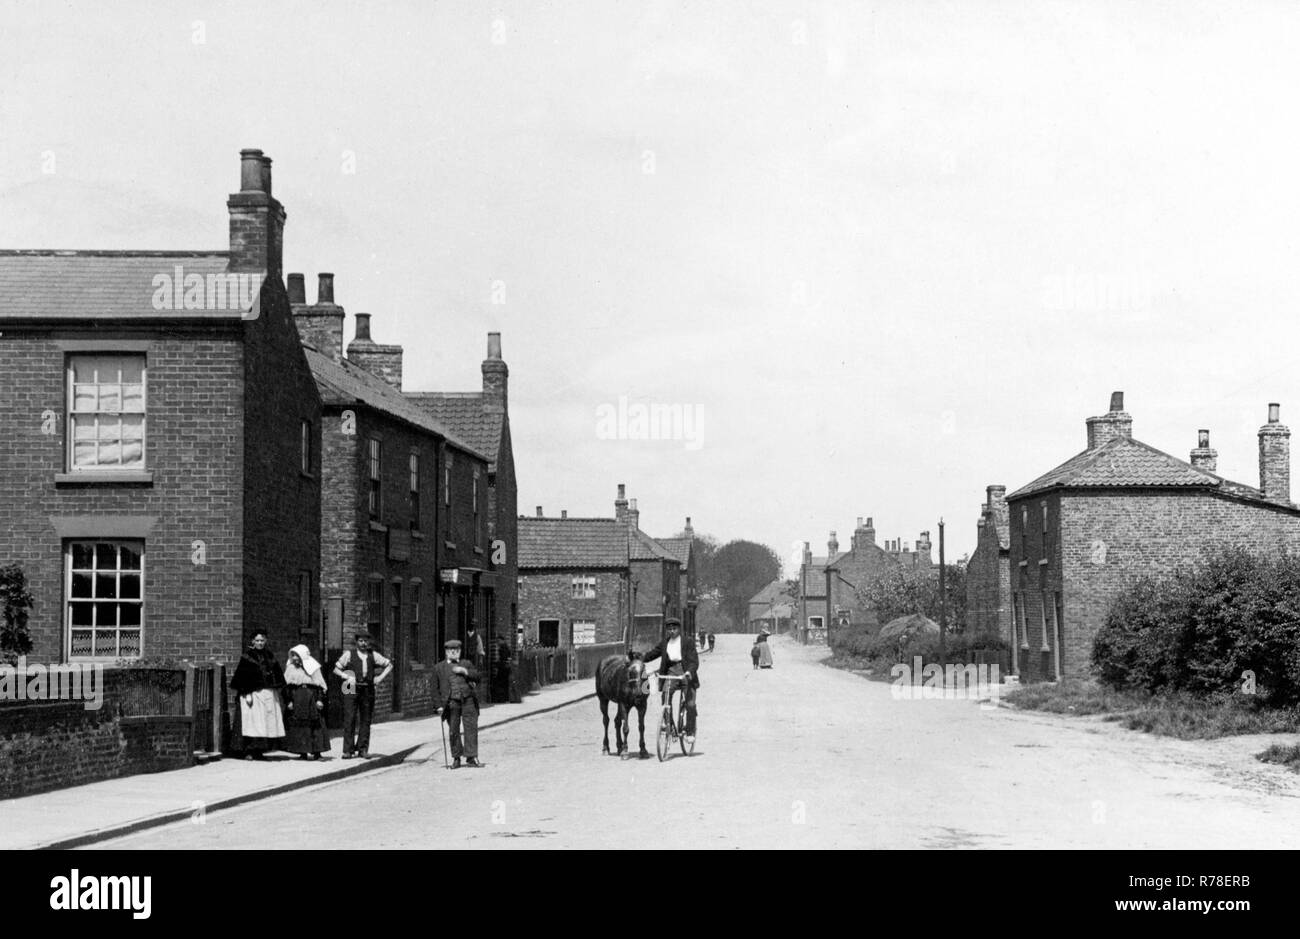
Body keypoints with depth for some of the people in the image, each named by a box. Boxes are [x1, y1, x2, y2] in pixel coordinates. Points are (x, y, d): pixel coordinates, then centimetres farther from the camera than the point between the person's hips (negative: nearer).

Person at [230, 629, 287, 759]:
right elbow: (243, 676, -8)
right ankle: (248, 750, -7)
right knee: (253, 721, -10)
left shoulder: (269, 656, 13)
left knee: (268, 723, 4)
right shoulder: (247, 657, -2)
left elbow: (277, 674, 17)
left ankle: (258, 751, 11)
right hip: (254, 694, -6)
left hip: (269, 694, 6)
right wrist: (247, 693, -16)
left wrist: (277, 690, 9)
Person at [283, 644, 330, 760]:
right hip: (296, 698, 3)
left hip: (311, 698, -3)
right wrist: (289, 701, -1)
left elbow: (319, 685, 0)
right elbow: (287, 686, 7)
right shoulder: (290, 669, 10)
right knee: (297, 725, -1)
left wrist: (320, 699, -8)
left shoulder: (312, 667, 3)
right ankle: (303, 751, 2)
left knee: (313, 724, -4)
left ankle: (315, 751, -1)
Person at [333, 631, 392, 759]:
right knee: (349, 720, -7)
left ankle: (363, 749, 12)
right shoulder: (349, 654, 4)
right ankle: (348, 750, -5)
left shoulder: (373, 655, 11)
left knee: (365, 721, 4)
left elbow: (389, 665, 17)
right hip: (351, 690, -3)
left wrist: (381, 677, 2)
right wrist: (347, 677, -11)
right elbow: (336, 669, 5)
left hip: (368, 690, 3)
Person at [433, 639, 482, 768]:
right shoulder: (439, 668, 13)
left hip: (468, 700, 1)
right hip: (451, 702, -1)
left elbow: (477, 676, 6)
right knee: (454, 731, 2)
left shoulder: (467, 664, 18)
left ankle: (471, 757, -3)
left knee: (471, 728, -5)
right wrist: (439, 705, 2)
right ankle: (456, 758, 14)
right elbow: (436, 689, 10)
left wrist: (465, 671, -9)